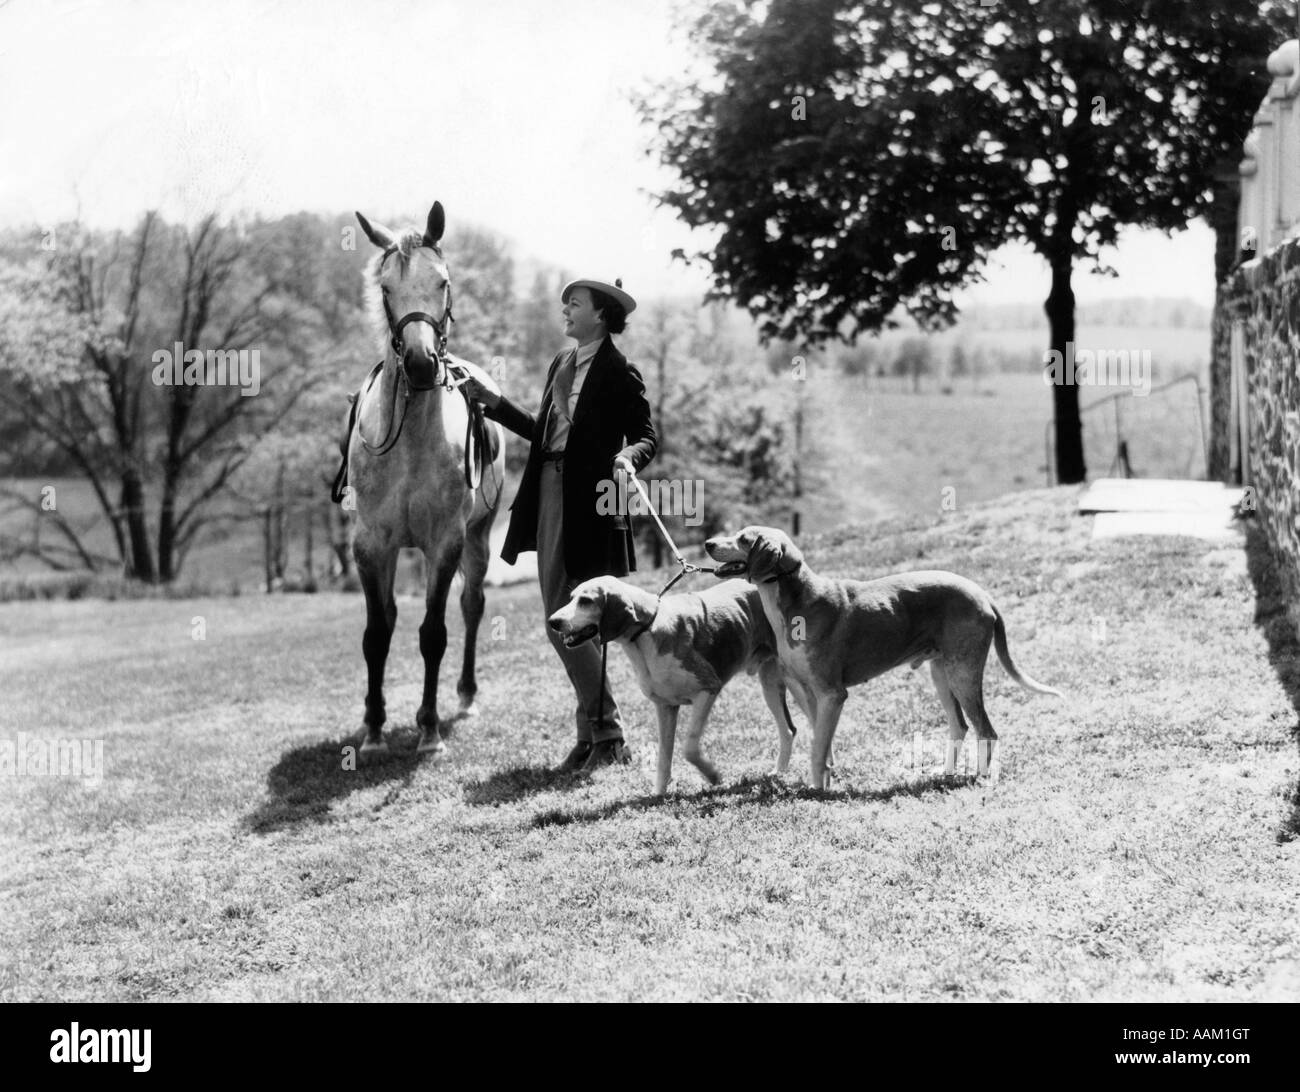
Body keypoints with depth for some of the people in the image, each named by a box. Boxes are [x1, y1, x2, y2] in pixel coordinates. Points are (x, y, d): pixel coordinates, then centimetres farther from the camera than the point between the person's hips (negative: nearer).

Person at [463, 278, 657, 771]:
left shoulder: (619, 373, -6)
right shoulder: (561, 363, 17)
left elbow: (646, 435, -5)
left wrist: (627, 459, -26)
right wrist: (496, 402, 21)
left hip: (590, 499, -8)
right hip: (549, 493, 8)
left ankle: (606, 736, 2)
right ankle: (595, 729, 18)